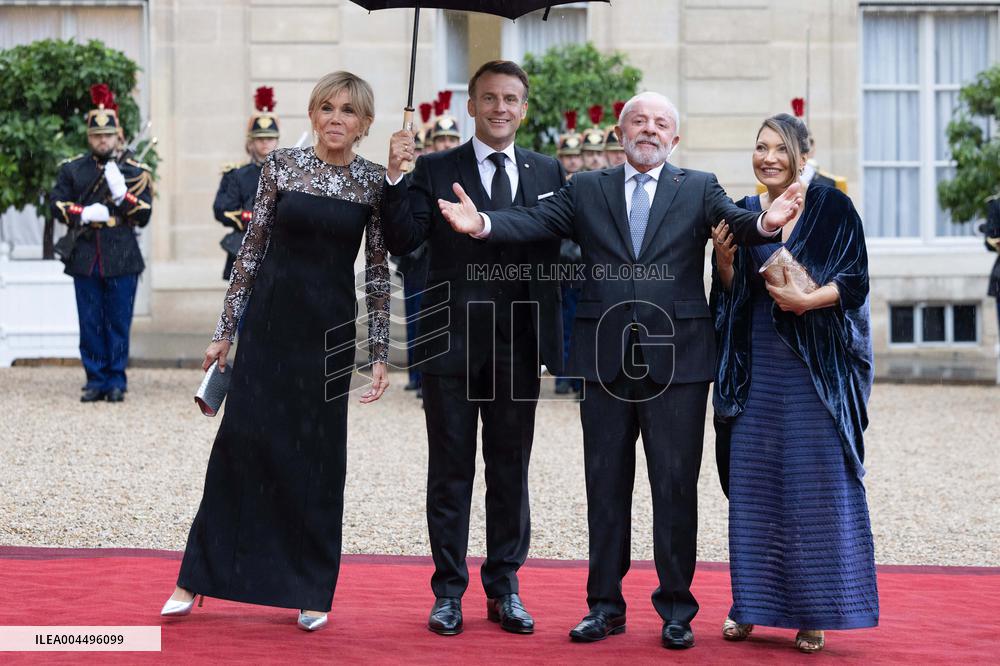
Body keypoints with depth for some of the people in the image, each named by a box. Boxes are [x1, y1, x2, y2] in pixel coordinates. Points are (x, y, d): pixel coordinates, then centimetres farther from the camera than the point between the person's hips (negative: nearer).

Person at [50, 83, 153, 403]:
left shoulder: (135, 172, 4)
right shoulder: (72, 169, 8)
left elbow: (144, 216, 0)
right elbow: (57, 203, 5)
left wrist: (122, 193, -16)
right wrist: (83, 214, -13)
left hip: (121, 258, -1)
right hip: (85, 257, 2)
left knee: (118, 323, 2)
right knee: (90, 324, 4)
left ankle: (116, 382, 10)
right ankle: (96, 380, 12)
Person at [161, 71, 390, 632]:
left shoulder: (375, 182, 1)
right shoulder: (282, 165, 0)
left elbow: (379, 271, 3)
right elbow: (252, 248, 3)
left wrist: (380, 352, 0)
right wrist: (226, 330, 2)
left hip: (331, 327, 0)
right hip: (270, 317, 0)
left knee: (320, 454, 4)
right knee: (241, 439, -2)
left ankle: (313, 591, 14)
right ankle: (198, 576, 8)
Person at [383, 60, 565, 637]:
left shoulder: (548, 173, 8)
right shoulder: (435, 169, 2)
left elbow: (570, 239, 5)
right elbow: (402, 240, -8)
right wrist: (396, 178, -18)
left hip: (519, 345, 2)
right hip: (452, 343, -2)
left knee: (511, 469, 10)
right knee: (451, 471, 5)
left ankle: (505, 589, 19)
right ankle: (449, 591, 14)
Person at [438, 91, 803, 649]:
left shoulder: (699, 189, 6)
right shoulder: (587, 189, 9)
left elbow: (735, 222, -10)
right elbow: (535, 222, -3)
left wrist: (765, 223, -34)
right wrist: (481, 224, -22)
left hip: (675, 359, -1)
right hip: (607, 358, 2)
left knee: (676, 487, 2)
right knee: (606, 487, 9)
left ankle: (676, 609, 13)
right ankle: (606, 605, 18)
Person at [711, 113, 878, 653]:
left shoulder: (832, 208, -2)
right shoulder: (742, 214, 10)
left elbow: (854, 281, -6)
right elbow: (732, 294, 10)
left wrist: (808, 299, -21)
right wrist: (724, 258, -9)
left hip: (815, 368, -4)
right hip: (758, 369, 4)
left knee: (817, 484, -3)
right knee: (754, 484, 5)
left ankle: (813, 613, 5)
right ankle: (752, 604, 14)